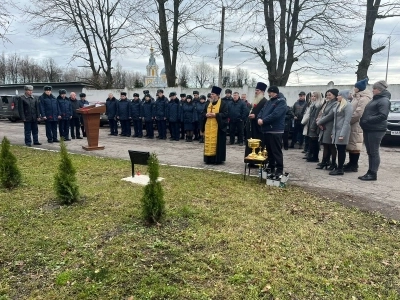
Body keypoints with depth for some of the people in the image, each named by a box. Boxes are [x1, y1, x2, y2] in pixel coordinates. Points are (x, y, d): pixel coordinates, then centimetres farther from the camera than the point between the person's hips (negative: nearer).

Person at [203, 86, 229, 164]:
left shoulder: (223, 103, -4)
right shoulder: (208, 104, 14)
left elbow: (225, 114, -12)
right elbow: (203, 113, 16)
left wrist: (215, 115, -20)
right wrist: (206, 115, -8)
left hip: (218, 127, -6)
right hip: (209, 127, 6)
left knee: (217, 143, -2)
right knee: (208, 142, 6)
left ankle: (218, 159, 6)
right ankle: (209, 159, 14)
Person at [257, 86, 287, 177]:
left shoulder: (281, 102, -8)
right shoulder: (268, 102, 20)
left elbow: (275, 115, -21)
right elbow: (262, 111, 15)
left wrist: (263, 121, -18)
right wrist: (259, 118, -7)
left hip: (275, 130, -8)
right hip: (266, 130, 9)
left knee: (276, 151, -6)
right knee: (269, 150, 15)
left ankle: (279, 169, 0)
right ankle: (271, 167, 25)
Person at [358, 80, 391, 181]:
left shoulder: (384, 100, -10)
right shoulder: (375, 99, 18)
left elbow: (383, 116, -21)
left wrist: (367, 120, -19)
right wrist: (363, 121, 8)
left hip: (376, 130, -9)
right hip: (368, 129, 9)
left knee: (374, 152, -3)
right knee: (369, 152, 13)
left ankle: (373, 174, 5)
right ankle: (369, 172, 20)